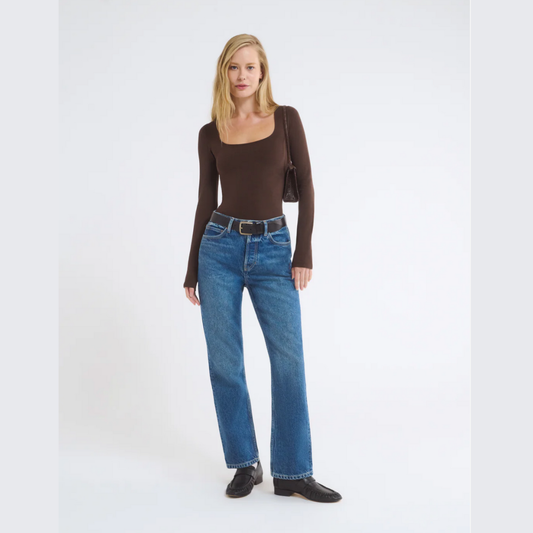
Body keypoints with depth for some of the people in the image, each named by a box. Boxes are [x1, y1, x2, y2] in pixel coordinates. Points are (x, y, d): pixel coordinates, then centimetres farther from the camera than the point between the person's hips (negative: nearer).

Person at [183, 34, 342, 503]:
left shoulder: (286, 118, 4)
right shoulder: (211, 134, 7)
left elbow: (305, 186, 1)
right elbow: (206, 202, 9)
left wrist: (304, 253, -7)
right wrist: (192, 270, 8)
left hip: (272, 250, -1)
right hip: (220, 248, 1)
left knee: (289, 361, -3)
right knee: (225, 363, 3)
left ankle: (292, 472, 10)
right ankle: (245, 464, 19)